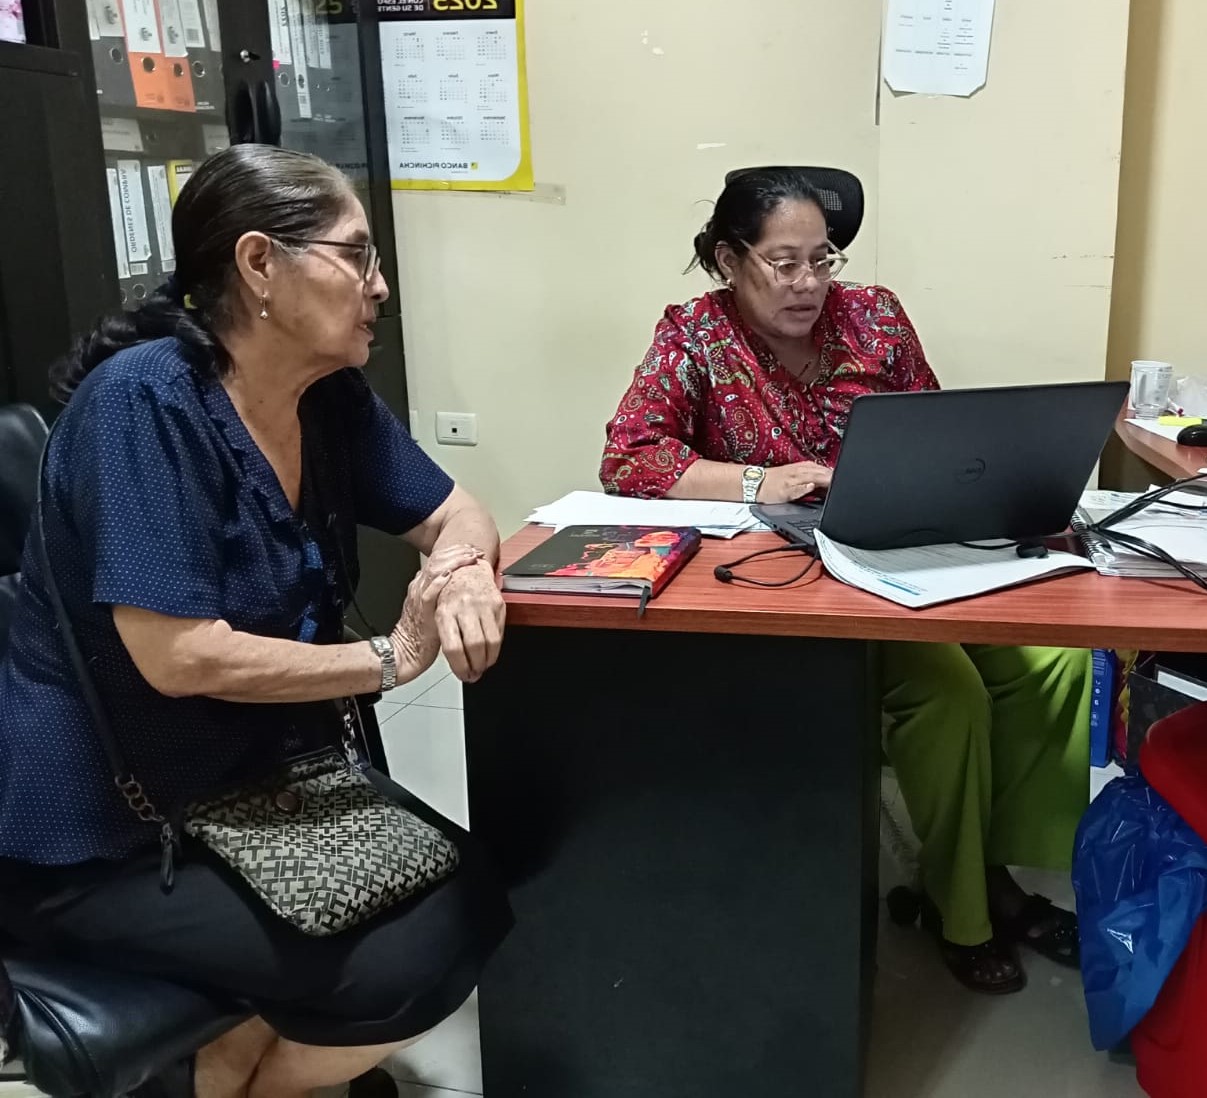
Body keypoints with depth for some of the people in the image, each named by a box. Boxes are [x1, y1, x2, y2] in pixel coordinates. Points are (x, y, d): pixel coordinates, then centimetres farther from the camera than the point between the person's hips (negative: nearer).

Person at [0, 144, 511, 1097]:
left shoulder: (333, 396, -1)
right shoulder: (146, 400, -24)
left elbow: (457, 515, 6)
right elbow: (180, 657, -28)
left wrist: (464, 571, -19)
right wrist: (393, 657, -19)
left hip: (262, 780, 8)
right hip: (104, 830, -8)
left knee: (474, 911, 0)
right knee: (406, 972, -15)